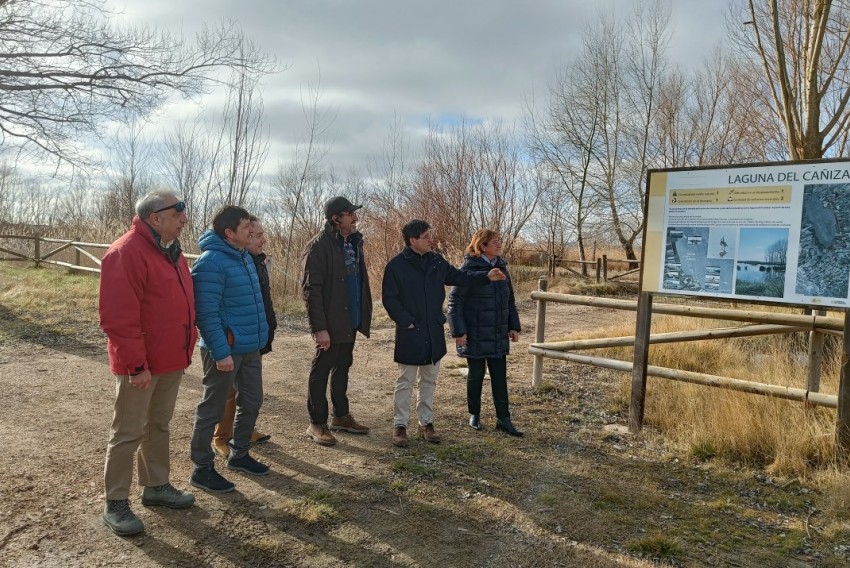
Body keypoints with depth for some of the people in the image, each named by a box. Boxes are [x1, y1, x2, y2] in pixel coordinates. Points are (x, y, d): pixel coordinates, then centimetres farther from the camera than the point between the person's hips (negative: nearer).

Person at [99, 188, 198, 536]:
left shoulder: (171, 251, 11)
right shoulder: (127, 252, -19)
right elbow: (117, 315, -23)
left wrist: (186, 348, 17)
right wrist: (136, 363, -23)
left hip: (170, 360, 9)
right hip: (140, 364, -9)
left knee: (159, 426, 18)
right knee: (128, 432, 2)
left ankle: (156, 486, 32)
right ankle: (116, 504, 15)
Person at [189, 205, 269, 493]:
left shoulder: (244, 256, 10)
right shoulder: (211, 262, -19)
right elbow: (206, 313, -22)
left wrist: (260, 336, 18)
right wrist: (221, 352, -24)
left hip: (250, 347, 9)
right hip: (225, 350, -9)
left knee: (251, 403, 18)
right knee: (212, 410, 5)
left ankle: (239, 454, 36)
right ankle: (202, 469, 18)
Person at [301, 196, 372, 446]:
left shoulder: (354, 242, 10)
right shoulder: (319, 246, -15)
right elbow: (310, 289, -18)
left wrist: (363, 316, 10)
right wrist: (319, 327, -22)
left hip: (350, 321, 8)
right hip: (330, 324, -8)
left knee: (342, 368, 18)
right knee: (321, 372, 4)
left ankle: (341, 416, 32)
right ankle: (317, 424, 15)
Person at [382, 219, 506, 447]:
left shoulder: (436, 261, 5)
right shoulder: (396, 265, -11)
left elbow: (458, 276, 11)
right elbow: (389, 299, -10)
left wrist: (486, 276, 0)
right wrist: (406, 322, -15)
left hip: (434, 332, 5)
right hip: (409, 333, -5)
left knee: (429, 381, 14)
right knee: (405, 382, 4)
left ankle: (426, 422, 26)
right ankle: (399, 425, 15)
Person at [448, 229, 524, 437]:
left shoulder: (501, 267, 7)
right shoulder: (469, 268, -13)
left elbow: (510, 300, 14)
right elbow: (455, 301, -12)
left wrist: (514, 326, 9)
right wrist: (458, 331, -15)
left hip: (498, 334, 5)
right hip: (475, 334, -5)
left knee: (500, 375, 7)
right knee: (476, 374, 8)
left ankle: (503, 419, 14)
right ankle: (474, 415, 26)